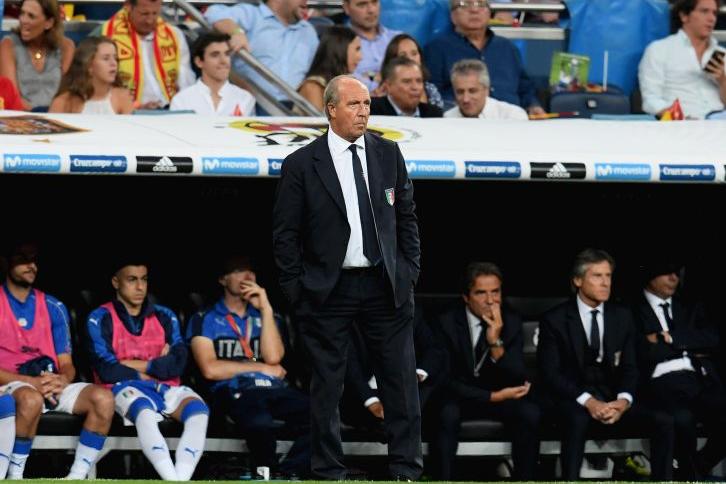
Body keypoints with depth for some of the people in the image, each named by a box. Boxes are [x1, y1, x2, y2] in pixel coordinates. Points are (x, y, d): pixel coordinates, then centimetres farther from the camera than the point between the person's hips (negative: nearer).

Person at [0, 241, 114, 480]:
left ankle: (77, 477, -22)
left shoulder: (53, 308, 16)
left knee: (102, 397, -22)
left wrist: (63, 380, -12)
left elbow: (66, 364, 14)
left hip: (53, 386, 5)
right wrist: (30, 382, -18)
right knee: (31, 399, -40)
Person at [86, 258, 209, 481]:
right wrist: (156, 367, -1)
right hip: (124, 388, -4)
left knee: (198, 408, -30)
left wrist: (136, 365, -5)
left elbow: (177, 363, 3)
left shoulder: (165, 316, 17)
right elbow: (107, 370, -8)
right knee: (145, 411, -40)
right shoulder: (100, 319, 5)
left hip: (165, 387, 4)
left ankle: (181, 479, -47)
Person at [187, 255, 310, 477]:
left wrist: (265, 308, 3)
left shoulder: (263, 317, 26)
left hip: (274, 389, 4)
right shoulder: (205, 320, 13)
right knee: (260, 422, -41)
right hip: (233, 391, -4)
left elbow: (273, 357, 5)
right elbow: (210, 369, -3)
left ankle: (287, 473, -22)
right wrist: (261, 368, 3)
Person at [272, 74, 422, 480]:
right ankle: (330, 471, 12)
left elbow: (407, 216, 12)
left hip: (386, 285, 3)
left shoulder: (389, 154, 5)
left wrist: (410, 271, 6)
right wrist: (296, 288, -4)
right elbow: (285, 233, -1)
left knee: (401, 381, 3)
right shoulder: (302, 164, -5)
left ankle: (407, 469, 9)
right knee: (327, 384, 4)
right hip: (329, 290, -2)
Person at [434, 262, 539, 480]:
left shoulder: (511, 321, -7)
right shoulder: (448, 322, -14)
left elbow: (518, 379, -13)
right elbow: (447, 380, -14)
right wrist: (493, 397, -21)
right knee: (447, 414, -35)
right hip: (462, 396, -2)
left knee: (530, 414, -27)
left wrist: (496, 343, -29)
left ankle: (525, 479, -15)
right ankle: (444, 479, -27)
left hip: (502, 393, 2)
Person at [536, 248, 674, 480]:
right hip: (572, 397, -4)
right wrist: (588, 401, -23)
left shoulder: (622, 317, 10)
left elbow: (629, 367, 8)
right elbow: (550, 373, -8)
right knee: (578, 420, -40)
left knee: (663, 421, -20)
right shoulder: (555, 319, -3)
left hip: (613, 397, 4)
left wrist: (623, 400, -15)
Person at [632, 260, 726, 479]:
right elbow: (645, 352, -5)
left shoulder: (691, 309, 25)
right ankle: (692, 477, -13)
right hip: (663, 382, -4)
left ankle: (692, 472, 1)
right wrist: (689, 350, 3)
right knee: (682, 418, -38)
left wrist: (669, 338, -4)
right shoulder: (633, 311, 10)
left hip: (702, 379, 4)